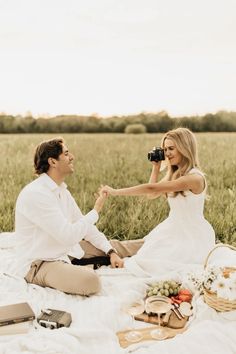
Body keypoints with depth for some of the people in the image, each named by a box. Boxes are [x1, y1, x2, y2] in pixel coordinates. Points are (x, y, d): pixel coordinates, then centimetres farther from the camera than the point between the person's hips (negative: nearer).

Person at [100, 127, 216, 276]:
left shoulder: (195, 177, -26)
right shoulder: (174, 173, 3)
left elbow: (152, 188, -31)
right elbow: (152, 195, 8)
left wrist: (115, 191, -28)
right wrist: (156, 167, 0)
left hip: (193, 236, -7)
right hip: (174, 230, 8)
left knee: (158, 265, -11)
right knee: (142, 260, 1)